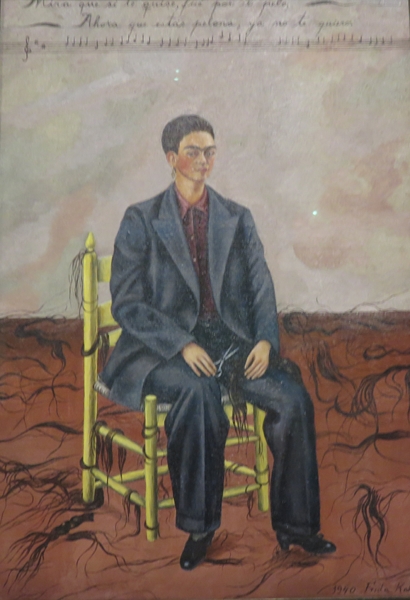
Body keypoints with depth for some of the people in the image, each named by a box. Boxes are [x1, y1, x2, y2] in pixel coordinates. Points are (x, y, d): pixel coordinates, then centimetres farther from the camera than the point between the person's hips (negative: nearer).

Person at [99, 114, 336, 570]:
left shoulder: (238, 219, 13)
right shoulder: (140, 220, 3)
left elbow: (261, 290, 10)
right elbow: (127, 304, -5)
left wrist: (265, 340, -10)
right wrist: (183, 345, -18)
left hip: (232, 337, 3)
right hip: (165, 345, -3)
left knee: (293, 396, -21)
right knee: (198, 389, -36)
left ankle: (294, 524, -3)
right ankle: (199, 525, -17)